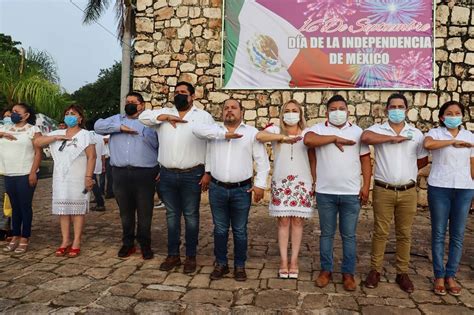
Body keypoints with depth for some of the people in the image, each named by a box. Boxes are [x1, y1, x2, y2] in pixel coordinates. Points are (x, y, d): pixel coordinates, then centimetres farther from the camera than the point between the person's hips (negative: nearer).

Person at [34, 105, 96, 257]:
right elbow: (37, 142, 5)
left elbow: (91, 157, -8)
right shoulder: (57, 133, 12)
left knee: (77, 210, -2)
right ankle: (65, 241, 14)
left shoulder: (85, 135, -2)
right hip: (60, 179, 5)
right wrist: (56, 137, -7)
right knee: (63, 210, 7)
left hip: (78, 179, -5)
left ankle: (76, 243, 3)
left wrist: (88, 177, -16)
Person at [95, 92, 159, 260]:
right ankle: (128, 243, 25)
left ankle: (145, 244, 17)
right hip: (120, 173, 3)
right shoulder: (117, 119, 18)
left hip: (144, 173, -3)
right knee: (125, 211, 11)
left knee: (144, 212, 3)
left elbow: (160, 144, 1)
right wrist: (120, 127, -6)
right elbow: (98, 126, 4)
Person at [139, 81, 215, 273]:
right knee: (172, 215, 12)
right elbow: (144, 116, 1)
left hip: (192, 175, -3)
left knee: (191, 216, 6)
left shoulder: (204, 116, 2)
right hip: (167, 175, 3)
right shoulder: (164, 113, 11)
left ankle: (191, 257, 18)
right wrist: (166, 117, -10)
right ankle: (173, 255, 23)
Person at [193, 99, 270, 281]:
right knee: (220, 229, 13)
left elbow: (262, 161, 2)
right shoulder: (215, 130, 5)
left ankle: (240, 266, 25)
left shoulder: (252, 132, 3)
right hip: (217, 189, 1)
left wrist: (260, 184, -6)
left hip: (242, 190, -1)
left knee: (240, 230, 10)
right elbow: (197, 129, -16)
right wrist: (224, 133, -21)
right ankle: (221, 264, 27)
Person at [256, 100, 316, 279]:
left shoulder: (307, 133, 6)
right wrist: (283, 137, -28)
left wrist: (315, 181, 4)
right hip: (281, 183, -1)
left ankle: (294, 260, 15)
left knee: (297, 222, 5)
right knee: (283, 222, 3)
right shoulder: (276, 130, 2)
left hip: (302, 183, 1)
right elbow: (259, 136, -20)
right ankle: (283, 260, 13)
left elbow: (313, 159, 8)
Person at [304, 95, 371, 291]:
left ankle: (348, 273, 21)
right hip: (325, 193, -1)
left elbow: (365, 159, 6)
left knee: (349, 235, 9)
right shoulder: (319, 129, 2)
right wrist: (334, 138, -14)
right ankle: (326, 270, 23)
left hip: (351, 193, 1)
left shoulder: (357, 131, 8)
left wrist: (366, 186, -1)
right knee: (327, 233, 10)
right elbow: (308, 140, -20)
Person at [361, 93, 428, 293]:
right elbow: (365, 137, -24)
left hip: (408, 192, 3)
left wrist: (406, 171, 6)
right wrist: (393, 138, -17)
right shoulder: (378, 129, -1)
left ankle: (402, 273, 21)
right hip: (383, 191, -2)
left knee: (404, 234, 10)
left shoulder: (416, 134, 8)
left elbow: (423, 160, 16)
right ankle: (375, 270, 18)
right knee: (380, 232, 6)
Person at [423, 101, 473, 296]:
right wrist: (453, 142, -21)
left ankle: (451, 275, 19)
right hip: (439, 188, -3)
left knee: (457, 235, 7)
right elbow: (427, 144, -27)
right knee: (439, 233, 5)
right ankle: (439, 276, 15)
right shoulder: (435, 133, -2)